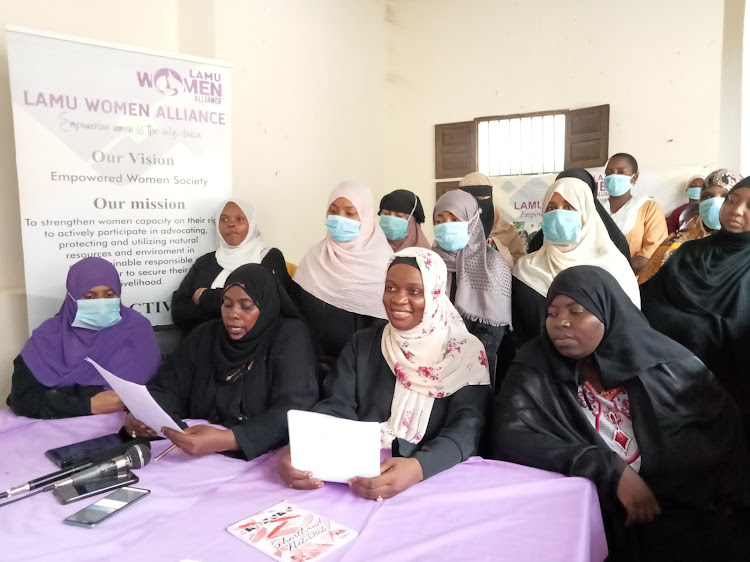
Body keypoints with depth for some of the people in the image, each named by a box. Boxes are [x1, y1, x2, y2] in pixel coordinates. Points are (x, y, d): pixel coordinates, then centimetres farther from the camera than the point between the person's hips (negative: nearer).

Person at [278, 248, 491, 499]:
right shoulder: (362, 343, 8)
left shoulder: (466, 353, -1)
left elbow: (466, 428, -12)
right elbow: (336, 407, -1)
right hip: (358, 475, 3)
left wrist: (418, 468, -32)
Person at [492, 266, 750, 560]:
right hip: (591, 511, -1)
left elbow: (726, 433, 4)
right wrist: (611, 470, -20)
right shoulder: (535, 368, -3)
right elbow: (508, 437, -16)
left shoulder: (667, 363, 2)